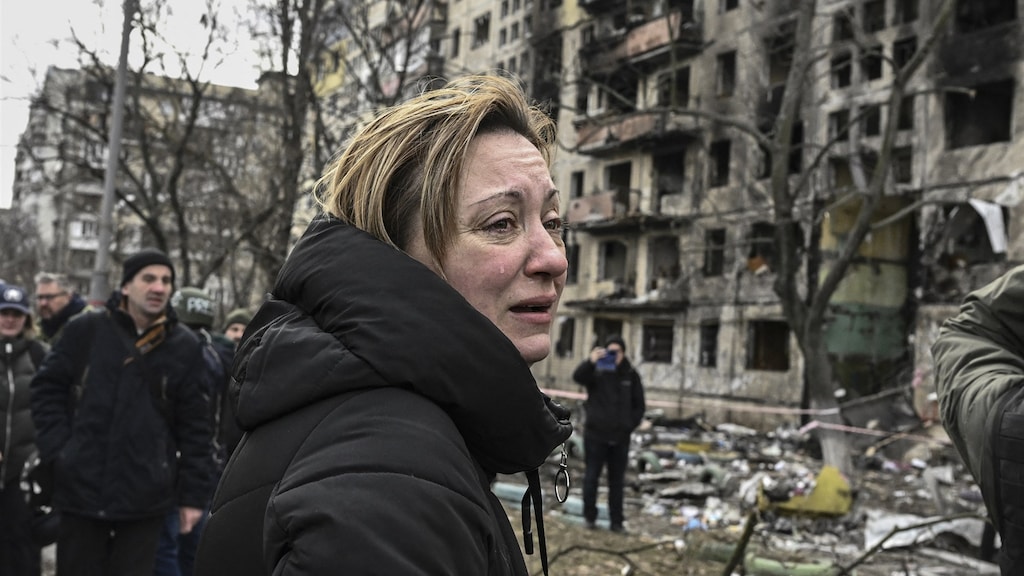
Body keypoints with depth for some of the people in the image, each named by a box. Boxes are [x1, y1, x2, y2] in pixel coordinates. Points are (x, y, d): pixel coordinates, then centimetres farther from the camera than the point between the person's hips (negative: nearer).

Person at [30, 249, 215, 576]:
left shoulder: (184, 346, 0)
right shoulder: (84, 330, 0)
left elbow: (195, 426, 1)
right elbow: (48, 388, 9)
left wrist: (194, 493, -1)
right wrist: (58, 447, -3)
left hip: (145, 497, -1)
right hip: (80, 487, 1)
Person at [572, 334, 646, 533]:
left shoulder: (631, 375, 4)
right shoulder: (596, 371, -5)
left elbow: (639, 405, 10)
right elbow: (578, 377, -26)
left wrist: (630, 425, 0)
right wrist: (590, 362, -42)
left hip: (620, 437, 2)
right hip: (596, 434, -2)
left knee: (617, 481, 8)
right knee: (591, 478, 3)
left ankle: (617, 521, 15)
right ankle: (590, 517, 17)